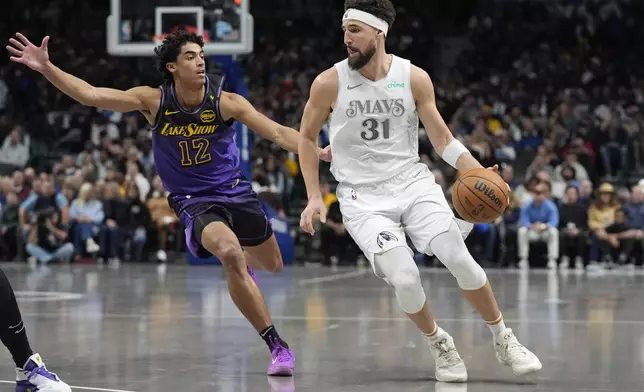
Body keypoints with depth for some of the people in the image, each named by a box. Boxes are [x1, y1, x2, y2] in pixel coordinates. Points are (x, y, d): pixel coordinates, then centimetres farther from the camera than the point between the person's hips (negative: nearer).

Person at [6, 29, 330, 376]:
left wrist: (317, 151, -32)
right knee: (230, 253, -31)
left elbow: (278, 133, -17)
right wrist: (47, 68, -27)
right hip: (193, 201, -3)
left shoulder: (225, 102, -14)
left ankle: (241, 262, 57)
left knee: (272, 266, 16)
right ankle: (277, 346, -21)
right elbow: (92, 95, -17)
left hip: (235, 191, 3)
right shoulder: (154, 101, -14)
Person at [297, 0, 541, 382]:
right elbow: (307, 137, 8)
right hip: (363, 196, -1)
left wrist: (479, 174, -11)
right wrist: (315, 197, 3)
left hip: (413, 182, 1)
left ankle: (504, 340, 5)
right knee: (405, 278, -20)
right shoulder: (329, 83, -7)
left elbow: (442, 138, 4)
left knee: (459, 257, -16)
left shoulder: (414, 78, -3)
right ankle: (440, 346, 8)